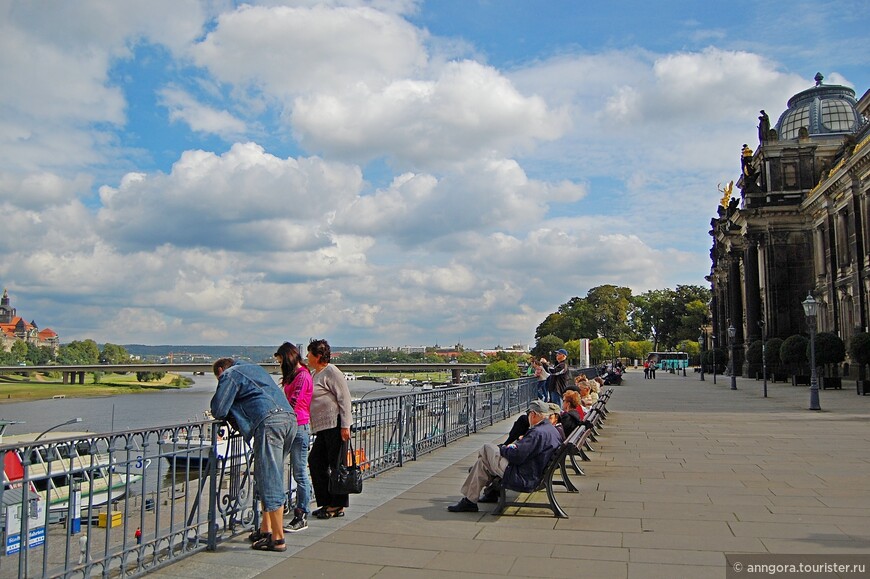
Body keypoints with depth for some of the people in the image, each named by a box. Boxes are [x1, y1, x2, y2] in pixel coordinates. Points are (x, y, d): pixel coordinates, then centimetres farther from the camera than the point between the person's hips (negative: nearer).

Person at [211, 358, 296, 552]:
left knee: (269, 480, -5)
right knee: (267, 476, 17)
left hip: (269, 421, -8)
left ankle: (278, 539, -3)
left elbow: (218, 410, 2)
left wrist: (228, 415, 24)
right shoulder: (254, 368, 34)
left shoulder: (229, 374, 11)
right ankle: (266, 530, 20)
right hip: (290, 418, 8)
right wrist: (236, 412, 34)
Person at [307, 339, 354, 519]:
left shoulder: (331, 373, -10)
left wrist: (345, 425, -19)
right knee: (315, 461, 9)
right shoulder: (316, 374, 19)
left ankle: (337, 506, 6)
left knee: (336, 464, -3)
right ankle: (327, 502, 18)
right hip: (323, 427, 10)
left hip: (335, 425, -10)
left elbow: (344, 399, -15)